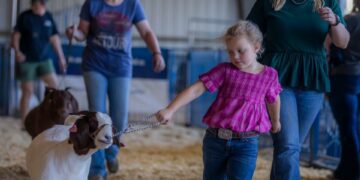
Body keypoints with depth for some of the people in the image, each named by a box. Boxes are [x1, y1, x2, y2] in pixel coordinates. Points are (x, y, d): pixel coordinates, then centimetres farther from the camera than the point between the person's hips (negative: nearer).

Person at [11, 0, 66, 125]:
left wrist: (61, 57, 11)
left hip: (44, 58, 4)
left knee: (54, 84, -11)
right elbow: (16, 35, -3)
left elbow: (54, 37, 12)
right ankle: (24, 123, 7)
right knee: (28, 91, -1)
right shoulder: (25, 17, -5)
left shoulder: (48, 17, 6)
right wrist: (17, 51, -18)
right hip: (27, 59, -4)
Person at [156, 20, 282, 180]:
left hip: (246, 144, -1)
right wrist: (170, 110, -21)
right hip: (215, 140, 1)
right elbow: (195, 90, -9)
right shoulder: (225, 70, -3)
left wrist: (275, 121, 38)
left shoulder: (269, 75, 1)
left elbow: (273, 100, 20)